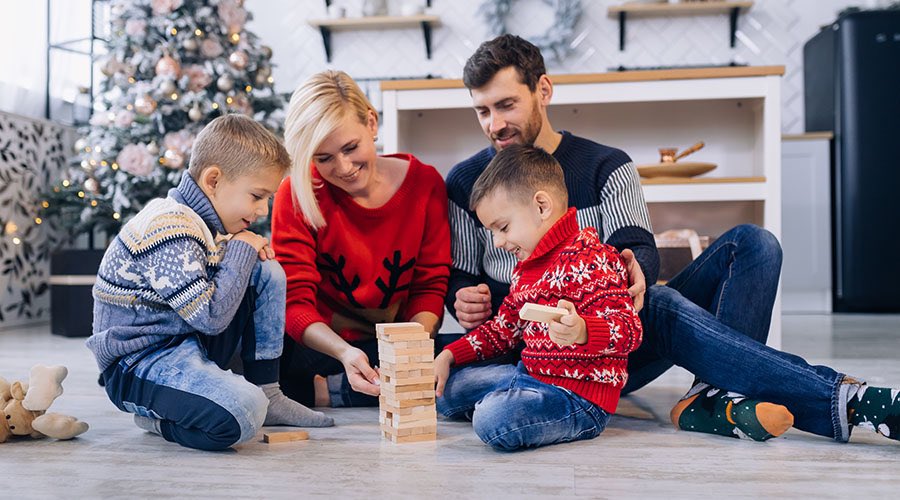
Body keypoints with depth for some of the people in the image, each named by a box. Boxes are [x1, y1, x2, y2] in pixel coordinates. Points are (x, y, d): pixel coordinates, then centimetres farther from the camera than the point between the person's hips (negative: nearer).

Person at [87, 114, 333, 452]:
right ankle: (157, 417, -3)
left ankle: (267, 394, 7)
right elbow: (212, 317, -26)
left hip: (190, 341, 10)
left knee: (267, 273, 5)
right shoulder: (172, 232, -23)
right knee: (242, 414, -35)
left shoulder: (199, 220, 7)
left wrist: (251, 249, 4)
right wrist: (242, 251, -13)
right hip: (139, 363, -10)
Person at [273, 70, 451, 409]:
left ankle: (325, 392, -16)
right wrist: (345, 352, -34)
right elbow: (295, 302, -14)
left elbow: (430, 286, -2)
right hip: (320, 348, -3)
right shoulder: (296, 196, -9)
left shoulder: (424, 183, -4)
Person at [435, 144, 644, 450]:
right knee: (445, 391, 16)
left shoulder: (589, 259, -18)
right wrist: (449, 356, 15)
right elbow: (504, 328, 25)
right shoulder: (525, 267, 15)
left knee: (495, 419, -34)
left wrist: (581, 331, -48)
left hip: (580, 395, -10)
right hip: (529, 374, 10)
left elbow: (629, 328, -26)